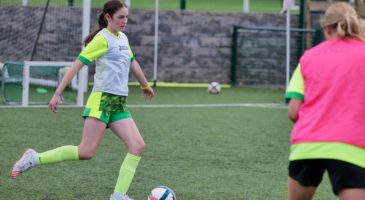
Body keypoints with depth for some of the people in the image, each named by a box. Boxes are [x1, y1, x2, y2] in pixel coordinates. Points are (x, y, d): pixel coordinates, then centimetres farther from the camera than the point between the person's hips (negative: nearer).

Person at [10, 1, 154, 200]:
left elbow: (132, 63, 33)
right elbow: (77, 65, -13)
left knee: (137, 146, -8)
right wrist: (58, 93, -18)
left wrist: (145, 85, 47)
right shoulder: (103, 39, -9)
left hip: (119, 103, 8)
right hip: (102, 99, -8)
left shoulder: (123, 38, 15)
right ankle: (33, 158, -2)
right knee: (87, 151, -15)